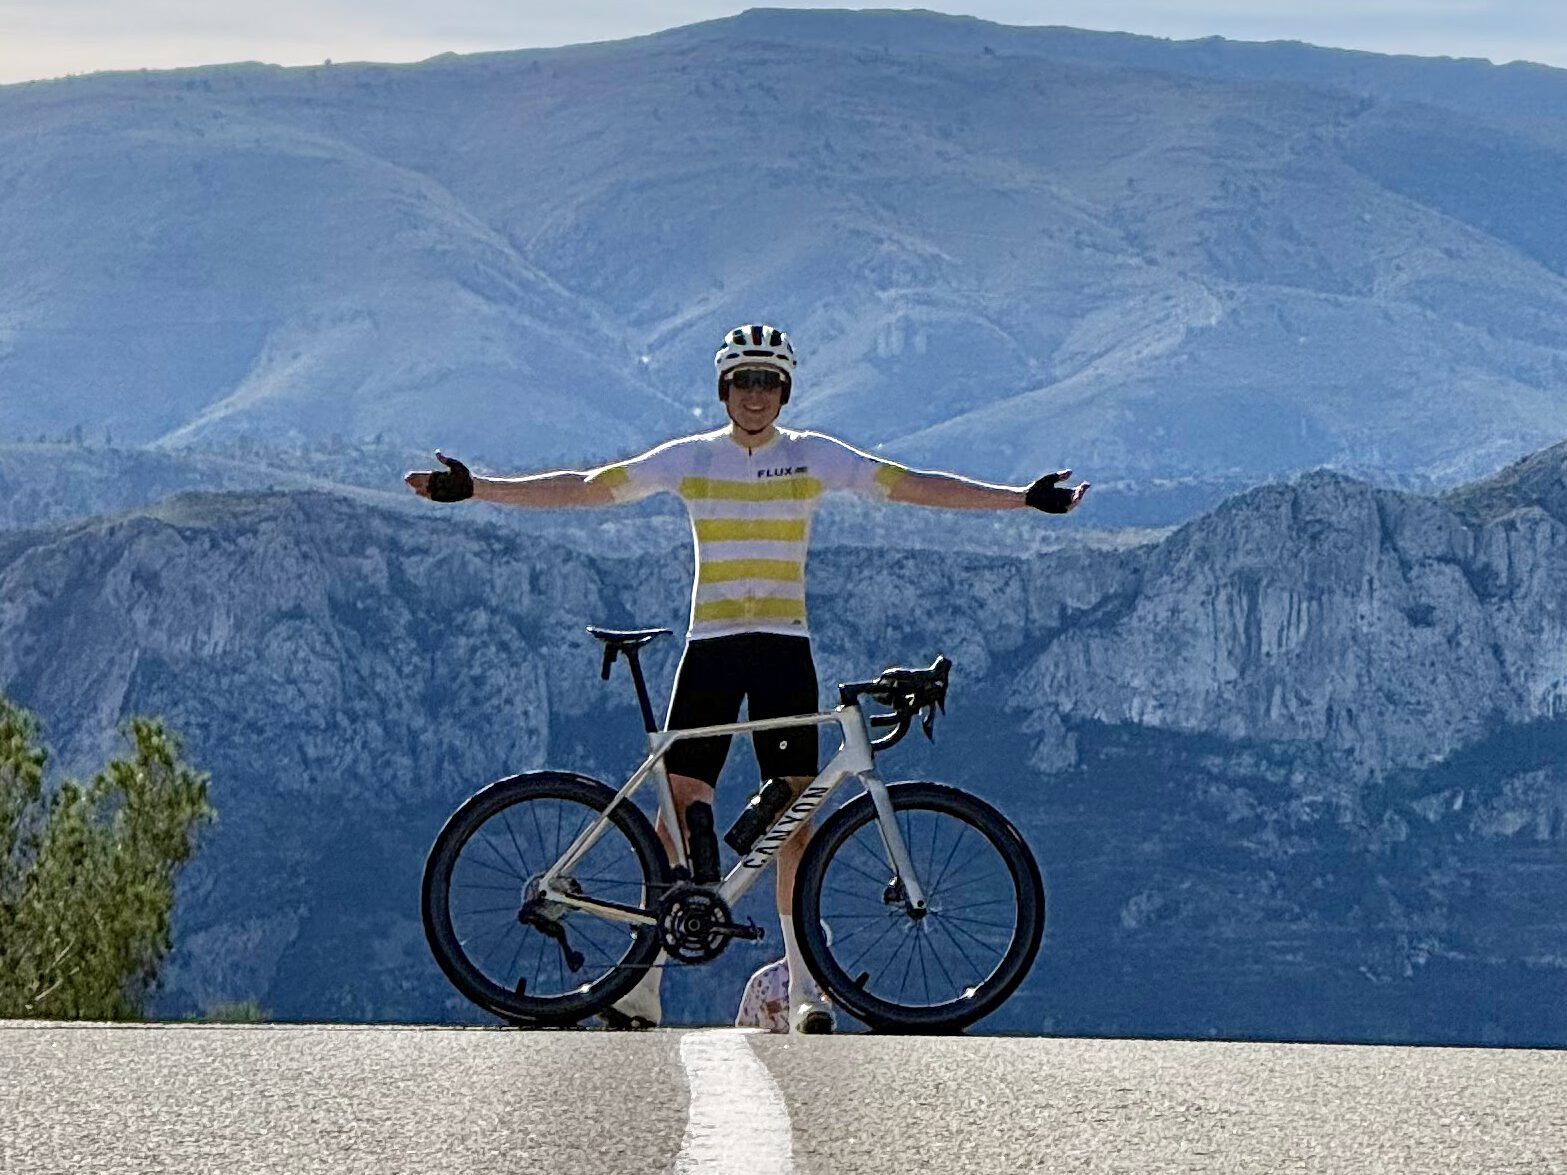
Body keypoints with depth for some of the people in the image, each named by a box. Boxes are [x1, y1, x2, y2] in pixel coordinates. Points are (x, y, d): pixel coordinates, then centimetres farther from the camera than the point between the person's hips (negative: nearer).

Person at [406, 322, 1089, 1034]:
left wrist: (1024, 499, -8)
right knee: (679, 809, -6)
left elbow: (913, 485, -1)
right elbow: (585, 487, 1)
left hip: (785, 647, 0)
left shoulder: (812, 456, 3)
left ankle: (803, 990, 1)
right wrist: (473, 490, -4)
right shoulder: (691, 459, 3)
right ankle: (642, 988, -2)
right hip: (711, 646, 0)